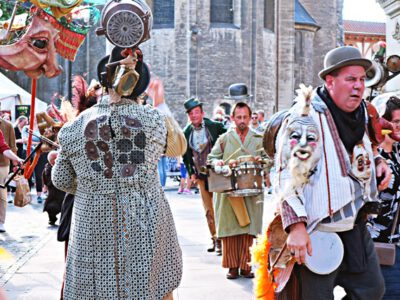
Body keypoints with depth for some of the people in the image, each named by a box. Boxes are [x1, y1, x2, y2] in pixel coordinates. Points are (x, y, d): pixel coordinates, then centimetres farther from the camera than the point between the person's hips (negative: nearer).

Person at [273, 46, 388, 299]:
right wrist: (296, 226, -28)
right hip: (318, 232, -8)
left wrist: (377, 162, 5)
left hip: (356, 225, 8)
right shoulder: (306, 118, -18)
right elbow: (288, 175, -22)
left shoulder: (362, 112, 8)